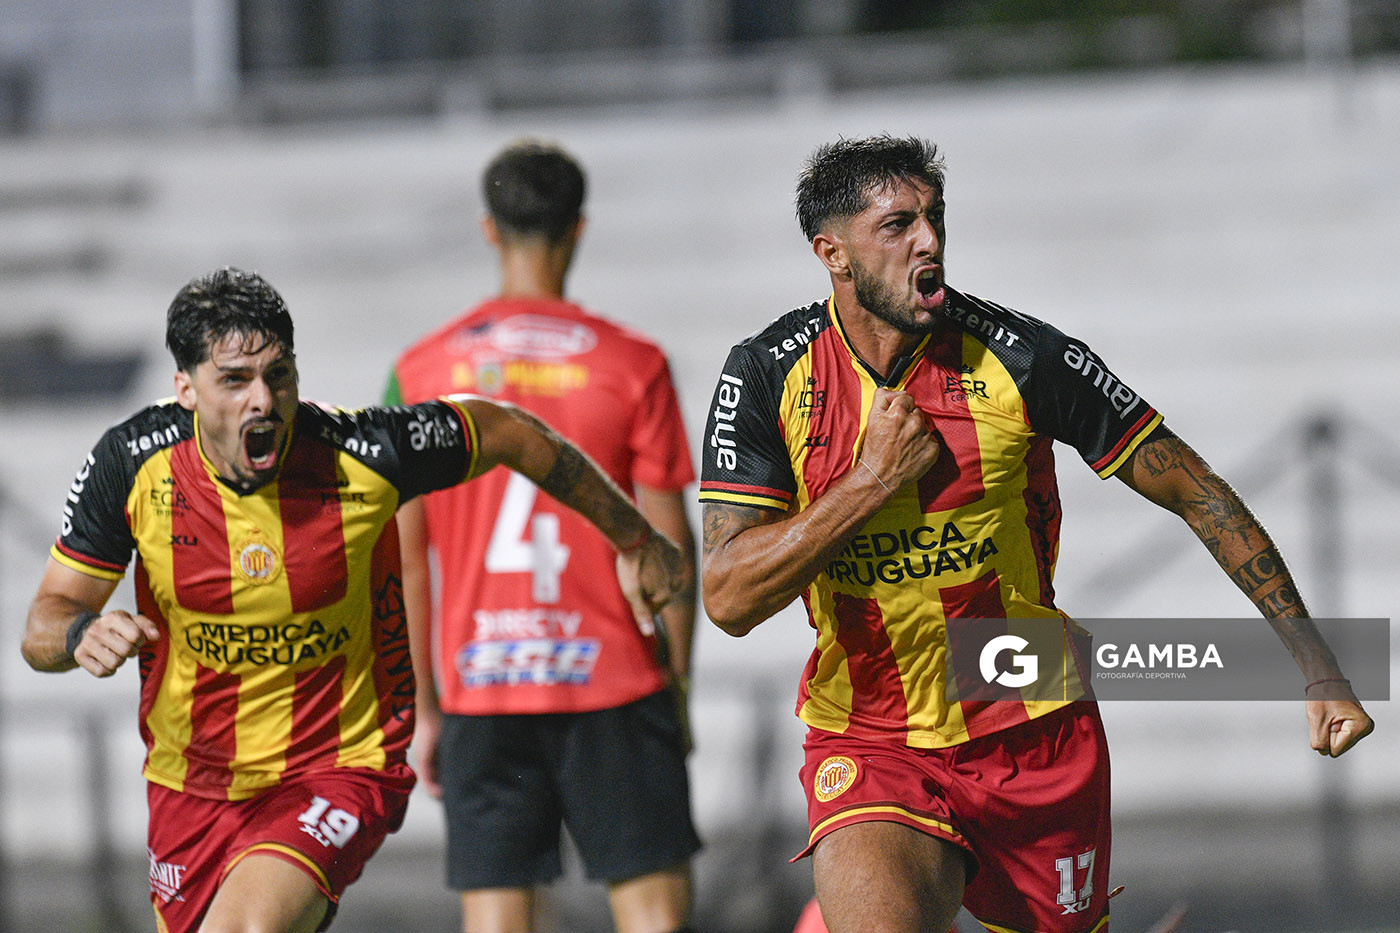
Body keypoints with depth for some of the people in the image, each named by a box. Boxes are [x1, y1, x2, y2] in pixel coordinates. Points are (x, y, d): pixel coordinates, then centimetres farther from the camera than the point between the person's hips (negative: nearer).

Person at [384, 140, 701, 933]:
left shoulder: (423, 370, 3)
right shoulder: (631, 363, -2)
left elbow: (403, 560, 3)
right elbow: (667, 546, -2)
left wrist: (423, 710, 9)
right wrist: (679, 687, 8)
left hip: (480, 691, 2)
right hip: (612, 684, -2)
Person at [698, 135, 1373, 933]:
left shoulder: (1019, 358, -9)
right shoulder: (767, 376, -6)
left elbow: (1196, 493, -1)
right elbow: (729, 597, -10)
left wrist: (1317, 665, -4)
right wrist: (873, 482, -18)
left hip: (1036, 741, 1)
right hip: (868, 747, -1)